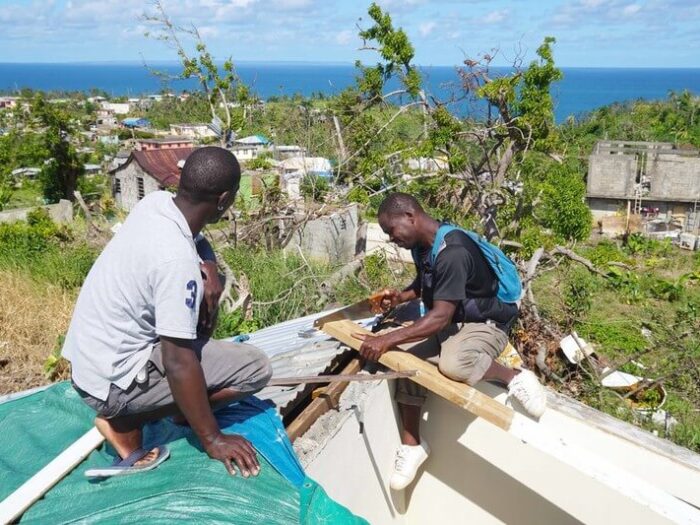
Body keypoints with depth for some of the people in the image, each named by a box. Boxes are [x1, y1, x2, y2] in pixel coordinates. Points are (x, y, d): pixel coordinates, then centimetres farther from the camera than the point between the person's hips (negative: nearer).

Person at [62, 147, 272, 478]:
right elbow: (179, 364, -28)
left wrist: (210, 271, -7)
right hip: (110, 380, -9)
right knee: (255, 368, -11)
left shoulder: (154, 202, -5)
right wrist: (212, 439, -17)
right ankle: (123, 421, -3)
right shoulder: (177, 260, -29)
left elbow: (197, 242, 16)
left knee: (204, 290, 17)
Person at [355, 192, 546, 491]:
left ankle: (515, 378, -13)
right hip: (450, 324, 9)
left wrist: (387, 341, -33)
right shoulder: (423, 245, 1)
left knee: (452, 364, -39)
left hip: (484, 324, -9)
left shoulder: (452, 252, -28)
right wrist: (401, 297, 3)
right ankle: (411, 445, 4)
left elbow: (440, 317, -32)